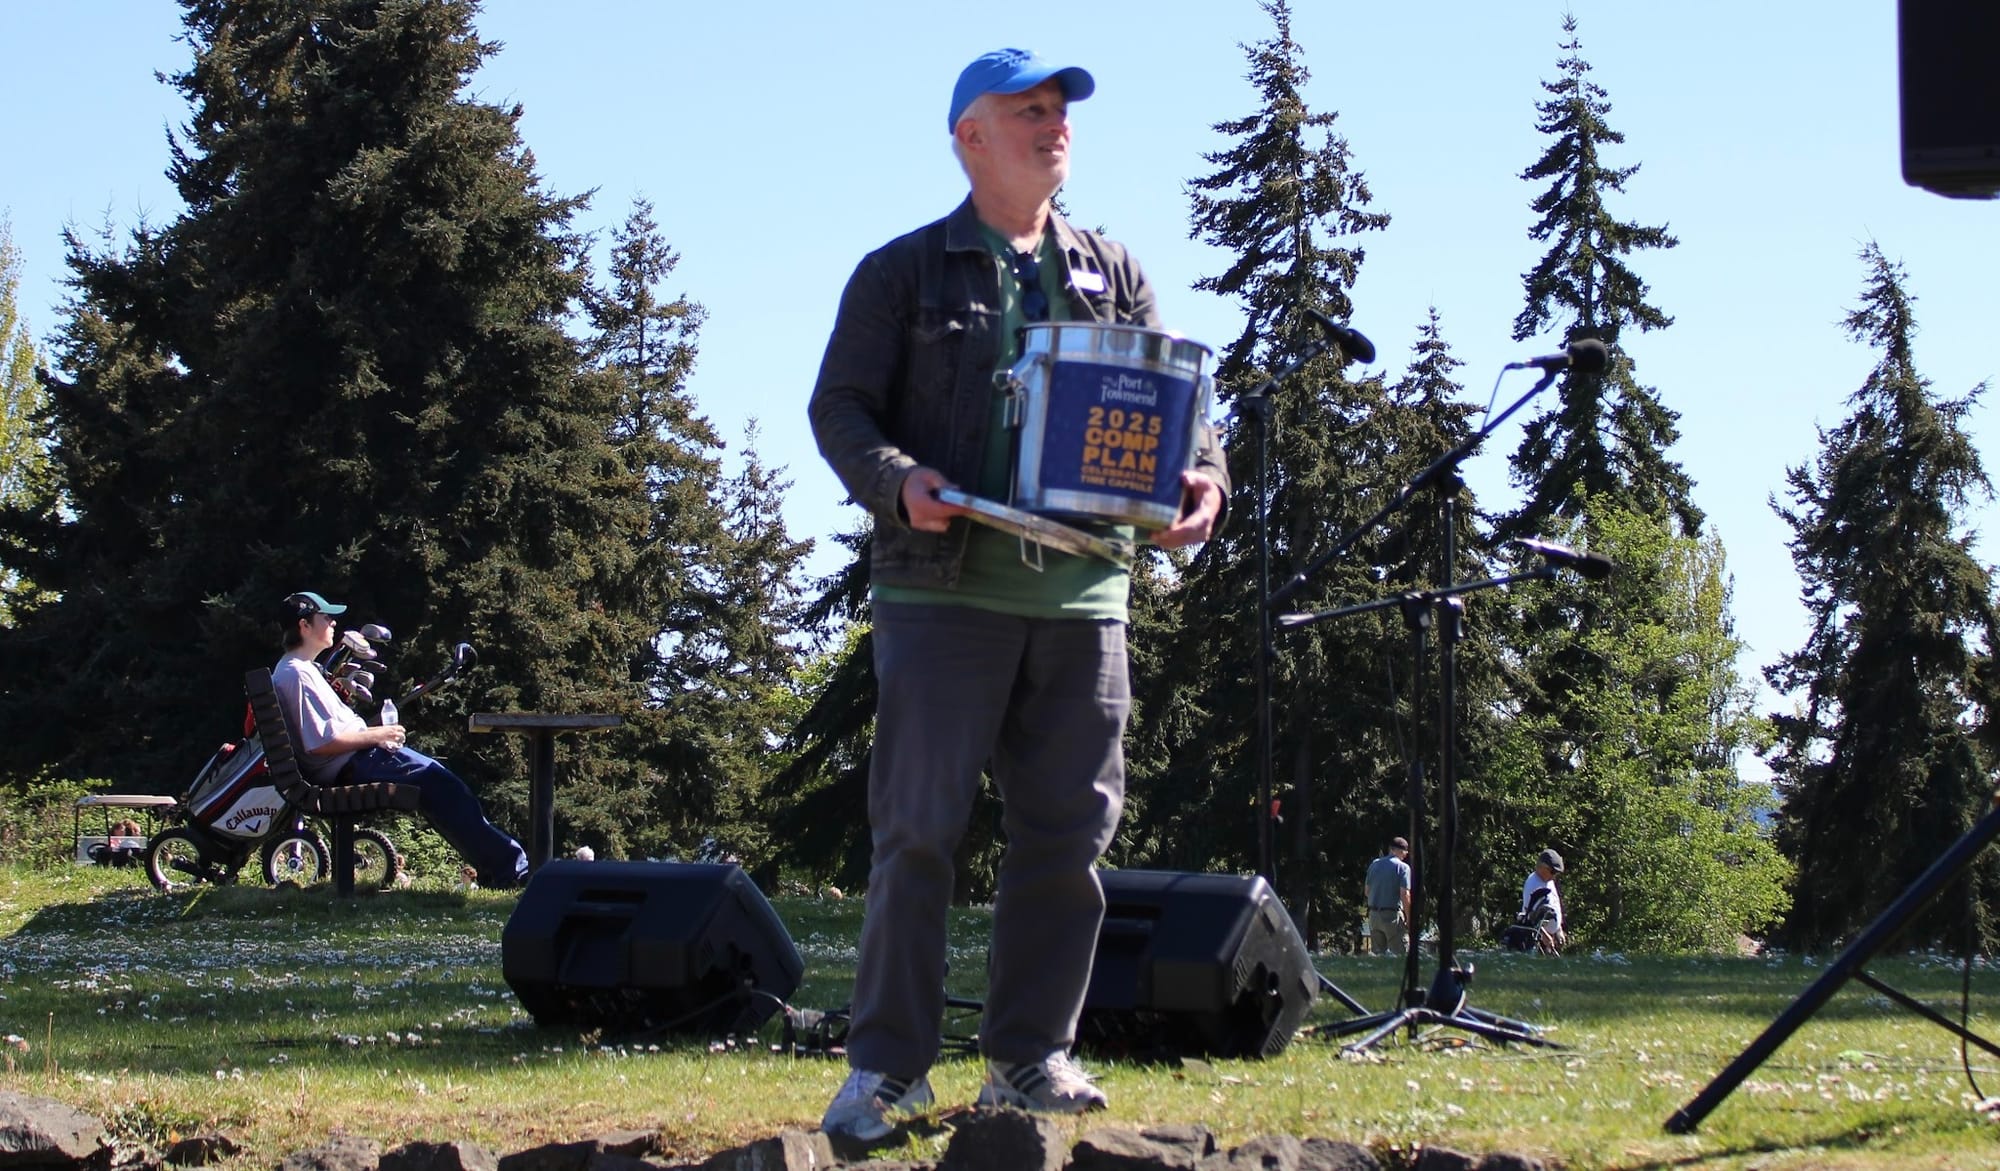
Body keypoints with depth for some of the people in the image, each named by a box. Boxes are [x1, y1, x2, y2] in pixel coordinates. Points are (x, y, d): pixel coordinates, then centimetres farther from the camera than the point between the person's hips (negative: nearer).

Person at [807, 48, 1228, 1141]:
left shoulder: (1112, 273, 17)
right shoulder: (902, 272, 7)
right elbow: (838, 406, 3)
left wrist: (1199, 479, -6)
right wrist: (897, 480, -17)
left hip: (1083, 589, 4)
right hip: (943, 587, -4)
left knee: (1067, 828, 4)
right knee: (917, 826, -5)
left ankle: (1030, 1055, 14)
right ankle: (887, 1064, 1)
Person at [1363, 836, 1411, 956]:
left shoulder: (1374, 864, 9)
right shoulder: (1403, 867, -8)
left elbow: (1367, 891, 14)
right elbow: (1404, 895, -14)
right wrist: (1409, 919, -9)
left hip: (1373, 914, 6)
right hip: (1393, 914, -6)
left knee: (1377, 954, 11)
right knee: (1399, 954, -3)